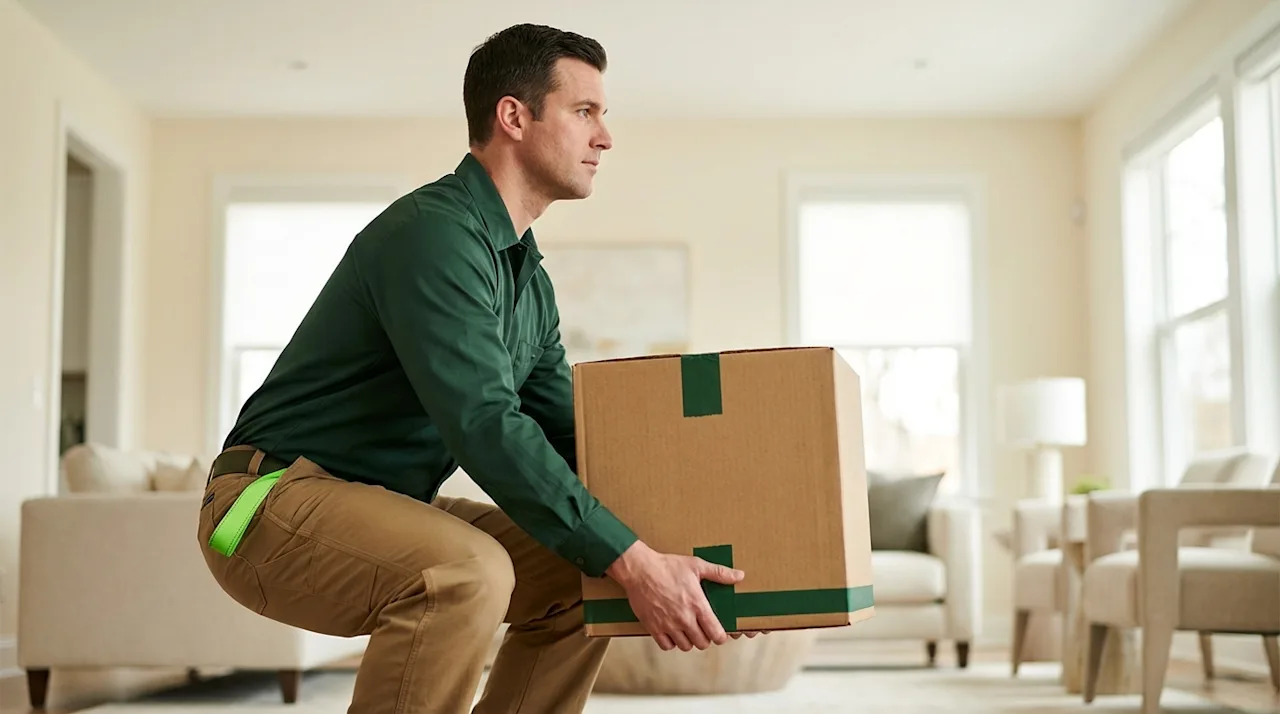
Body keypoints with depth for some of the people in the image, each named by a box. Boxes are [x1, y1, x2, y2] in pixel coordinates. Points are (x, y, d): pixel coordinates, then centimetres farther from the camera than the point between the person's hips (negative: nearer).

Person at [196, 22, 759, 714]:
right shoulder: (432, 232, -20)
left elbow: (567, 438, 13)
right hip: (275, 502, -9)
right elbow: (484, 426, -30)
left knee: (582, 571, 6)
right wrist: (631, 560, -30)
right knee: (468, 569, -34)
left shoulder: (530, 281, 11)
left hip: (390, 507, 10)